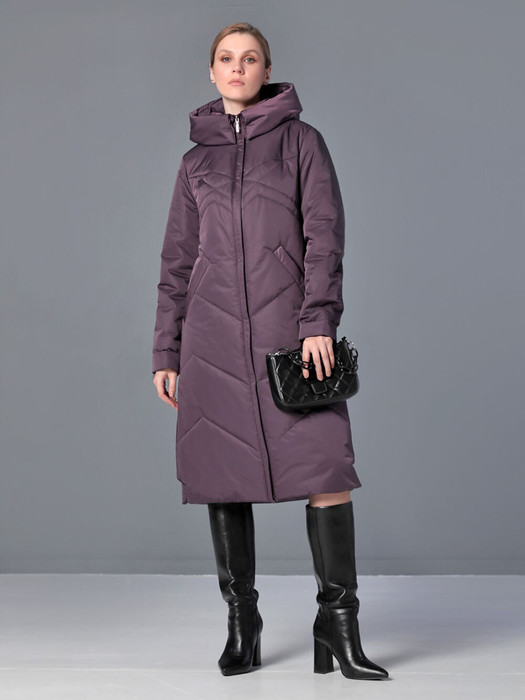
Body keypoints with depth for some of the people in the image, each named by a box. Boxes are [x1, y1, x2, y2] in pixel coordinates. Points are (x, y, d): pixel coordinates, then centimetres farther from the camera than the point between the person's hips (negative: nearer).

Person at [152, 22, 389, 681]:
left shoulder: (299, 139, 9)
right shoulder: (196, 159, 16)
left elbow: (324, 232, 0)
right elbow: (178, 261, 16)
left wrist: (320, 322, -13)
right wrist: (166, 352, 10)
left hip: (288, 326, -2)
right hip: (213, 333, 3)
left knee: (325, 465, -12)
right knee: (223, 476, 1)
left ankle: (338, 626, -6)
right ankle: (241, 625, 11)